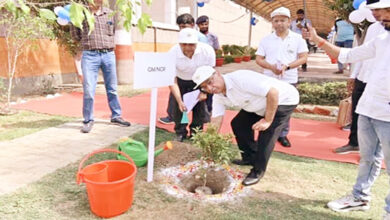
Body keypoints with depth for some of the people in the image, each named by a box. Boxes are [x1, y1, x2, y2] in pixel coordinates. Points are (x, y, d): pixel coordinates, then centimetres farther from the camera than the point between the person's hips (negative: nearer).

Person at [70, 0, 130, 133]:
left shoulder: (109, 13, 11)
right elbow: (76, 37, 7)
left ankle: (116, 116, 21)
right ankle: (88, 120, 8)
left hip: (108, 55, 3)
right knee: (88, 90, -5)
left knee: (112, 88, 9)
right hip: (90, 55, -3)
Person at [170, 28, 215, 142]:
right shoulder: (173, 53, -32)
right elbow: (172, 80, -25)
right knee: (177, 107, -2)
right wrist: (179, 100, -34)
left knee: (201, 107, 2)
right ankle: (180, 133, 20)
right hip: (181, 82, 0)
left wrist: (204, 91, -23)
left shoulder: (208, 51, -29)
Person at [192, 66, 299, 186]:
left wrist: (268, 120, -27)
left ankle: (258, 171, -3)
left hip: (284, 99, -8)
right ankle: (250, 158, 25)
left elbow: (273, 92, -35)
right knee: (238, 124, 7)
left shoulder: (240, 78, -34)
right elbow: (216, 122, -3)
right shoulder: (218, 97, -6)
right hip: (260, 105, 8)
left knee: (266, 133, -21)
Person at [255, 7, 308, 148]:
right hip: (269, 80, 1)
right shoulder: (266, 40, 5)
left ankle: (283, 135, 20)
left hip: (289, 80, 0)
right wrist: (271, 67, -16)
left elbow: (303, 58, -3)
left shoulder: (298, 38, 2)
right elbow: (258, 59, 3)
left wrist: (287, 66, -19)